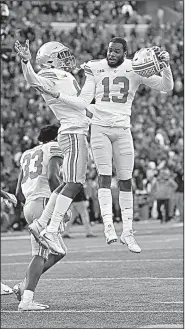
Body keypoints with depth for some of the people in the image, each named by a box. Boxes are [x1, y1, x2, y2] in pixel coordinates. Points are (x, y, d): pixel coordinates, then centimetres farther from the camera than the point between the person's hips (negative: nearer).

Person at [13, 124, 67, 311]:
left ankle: (24, 287, 8)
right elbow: (52, 176, -13)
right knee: (40, 254, -12)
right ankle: (26, 299, -22)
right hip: (44, 203, -8)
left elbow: (19, 193, 23)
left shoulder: (27, 154, 26)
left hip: (29, 205, 8)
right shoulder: (55, 149, 5)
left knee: (58, 252, 16)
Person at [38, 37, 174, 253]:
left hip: (122, 130, 1)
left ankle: (128, 231, 6)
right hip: (100, 128, -1)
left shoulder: (135, 69, 2)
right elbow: (83, 103, 1)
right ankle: (108, 226, -17)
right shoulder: (95, 69, 3)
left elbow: (166, 87, 1)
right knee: (105, 177, -11)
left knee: (125, 180, 2)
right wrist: (57, 95, -10)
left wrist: (165, 66, -16)